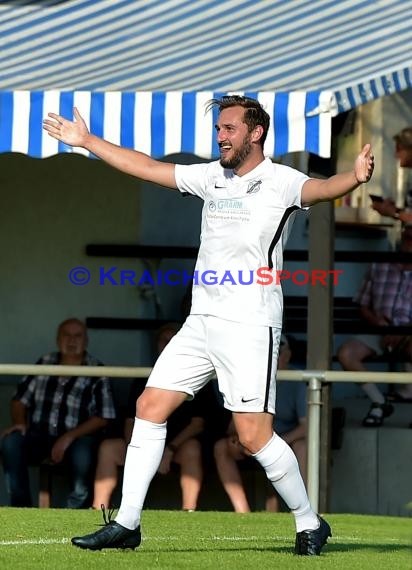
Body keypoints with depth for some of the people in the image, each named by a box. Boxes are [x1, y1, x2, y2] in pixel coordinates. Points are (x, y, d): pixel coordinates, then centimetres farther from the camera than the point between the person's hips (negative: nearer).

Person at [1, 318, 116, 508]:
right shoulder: (44, 363, 10)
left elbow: (103, 417, -5)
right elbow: (20, 399, 14)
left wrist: (70, 437, -16)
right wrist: (19, 422, -8)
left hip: (77, 437, -3)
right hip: (39, 436, 3)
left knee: (82, 453, -37)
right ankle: (20, 506, -19)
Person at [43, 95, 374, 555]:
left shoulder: (280, 181, -9)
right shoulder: (211, 177, 12)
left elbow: (320, 188, -29)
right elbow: (148, 168, 22)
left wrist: (355, 177, -52)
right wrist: (87, 141, 26)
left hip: (250, 326, -7)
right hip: (201, 322, 7)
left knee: (254, 436, -10)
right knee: (150, 407, 3)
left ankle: (310, 524, 8)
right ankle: (126, 525, 9)